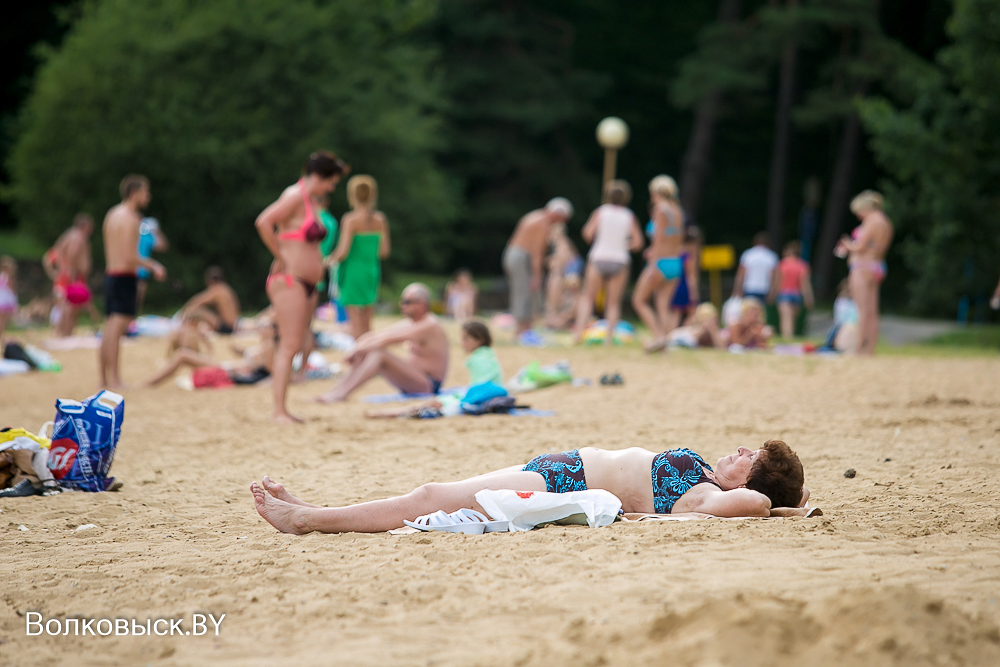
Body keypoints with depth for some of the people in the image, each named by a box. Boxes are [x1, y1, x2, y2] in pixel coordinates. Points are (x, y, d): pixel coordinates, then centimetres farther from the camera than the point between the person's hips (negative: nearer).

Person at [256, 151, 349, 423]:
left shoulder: (311, 200, 18)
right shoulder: (295, 196, -11)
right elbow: (263, 222, -24)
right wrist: (281, 258, -17)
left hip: (307, 285, 10)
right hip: (289, 280, -10)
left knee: (303, 345, 8)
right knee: (290, 345, -12)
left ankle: (281, 409, 10)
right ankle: (278, 409, -12)